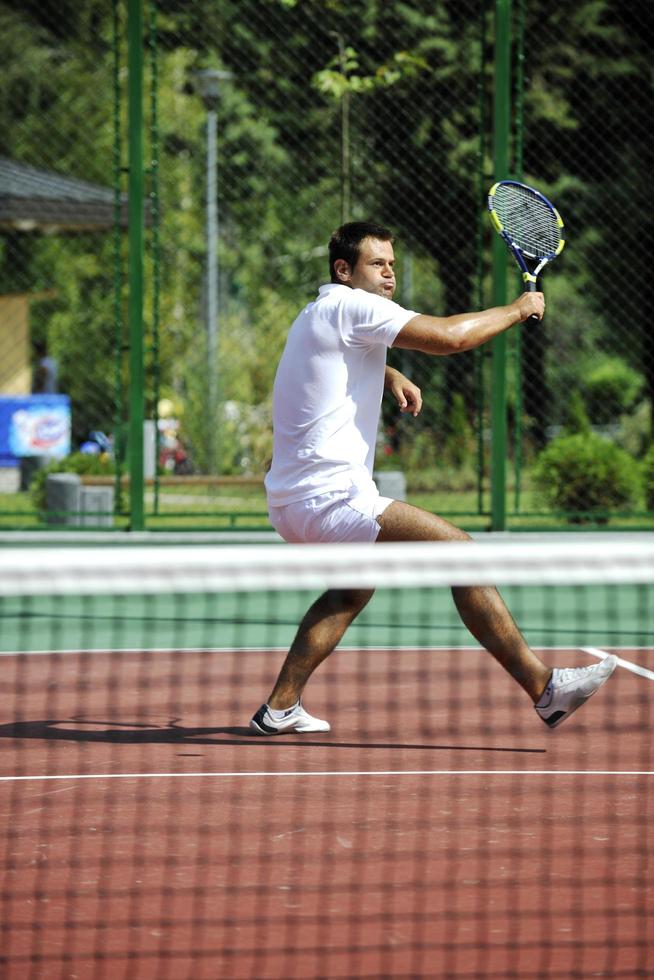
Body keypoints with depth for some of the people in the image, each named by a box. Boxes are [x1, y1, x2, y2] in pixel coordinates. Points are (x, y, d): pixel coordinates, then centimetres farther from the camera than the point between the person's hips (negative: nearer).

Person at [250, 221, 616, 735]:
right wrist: (518, 309, -4)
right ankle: (543, 688, -21)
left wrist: (390, 376, 26)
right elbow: (449, 336, -19)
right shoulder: (350, 305, -10)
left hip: (292, 502, 11)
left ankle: (281, 707, 33)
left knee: (354, 585, 34)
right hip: (330, 498, -11)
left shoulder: (317, 317, 21)